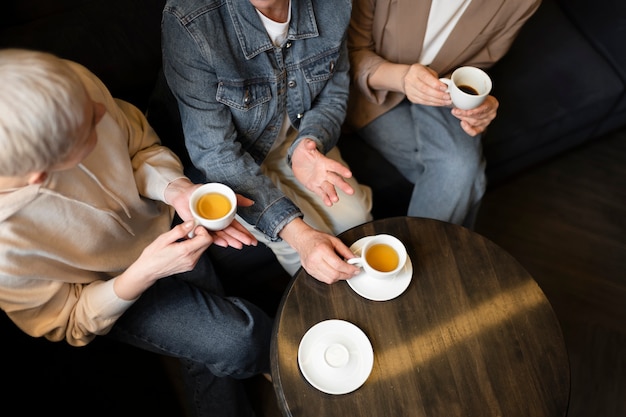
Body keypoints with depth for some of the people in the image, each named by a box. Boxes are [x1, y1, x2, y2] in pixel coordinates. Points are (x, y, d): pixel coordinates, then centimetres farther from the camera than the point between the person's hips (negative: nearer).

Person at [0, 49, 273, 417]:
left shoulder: (71, 85, -31)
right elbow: (71, 323, -17)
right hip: (115, 286, -4)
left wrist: (176, 190, -28)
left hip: (158, 214, 5)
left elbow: (139, 143, -9)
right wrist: (144, 273, -34)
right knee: (238, 342, -13)